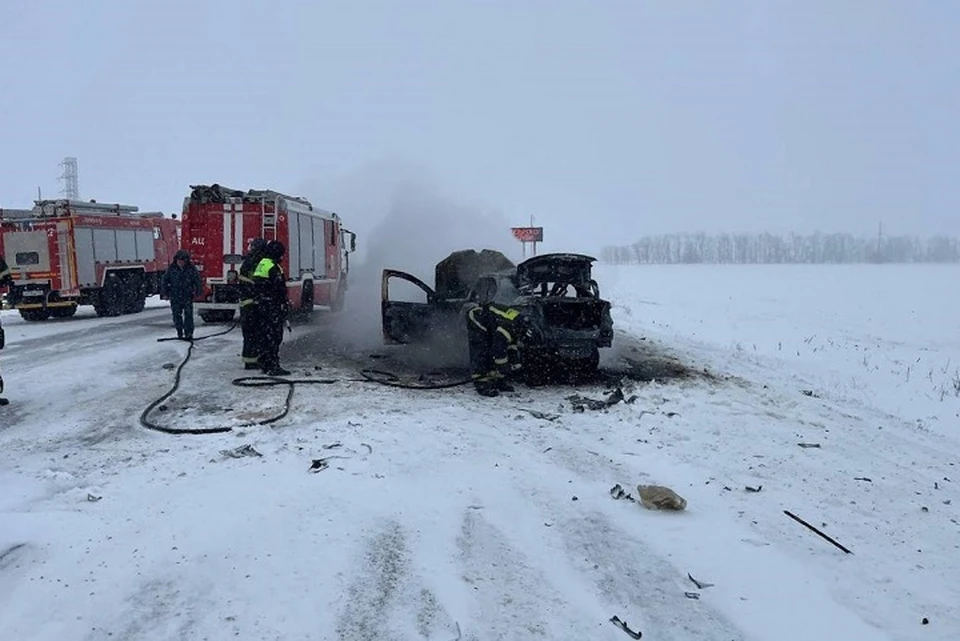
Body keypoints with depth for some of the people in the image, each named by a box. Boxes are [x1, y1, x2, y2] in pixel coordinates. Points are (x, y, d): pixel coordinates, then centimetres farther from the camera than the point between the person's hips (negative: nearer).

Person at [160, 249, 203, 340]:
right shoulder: (171, 269, -1)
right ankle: (179, 332, 21)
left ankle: (188, 333, -5)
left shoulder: (192, 269, -4)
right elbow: (164, 281, 9)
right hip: (175, 297, 2)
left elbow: (198, 281, 3)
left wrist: (197, 293, 1)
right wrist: (165, 293, 8)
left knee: (188, 315, -8)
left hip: (187, 296, -2)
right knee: (177, 315, 6)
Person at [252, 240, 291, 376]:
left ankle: (265, 365, 20)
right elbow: (279, 288, -19)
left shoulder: (260, 265, 16)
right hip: (273, 307, -10)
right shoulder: (273, 267, -15)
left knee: (264, 335, 13)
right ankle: (273, 367, -8)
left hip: (261, 307, 10)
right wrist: (285, 305, -14)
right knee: (274, 336, -8)